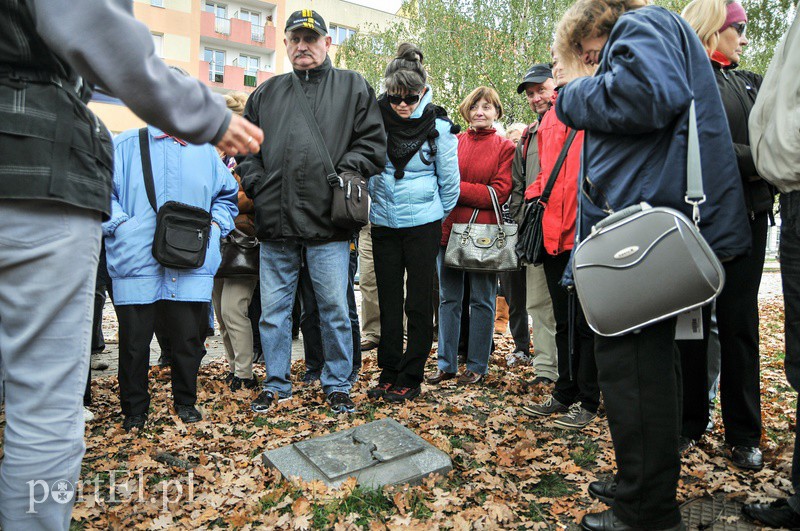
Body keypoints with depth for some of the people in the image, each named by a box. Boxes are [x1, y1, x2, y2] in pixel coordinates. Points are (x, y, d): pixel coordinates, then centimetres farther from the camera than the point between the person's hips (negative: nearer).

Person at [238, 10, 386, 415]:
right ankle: (276, 384, 26)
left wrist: (345, 174, -10)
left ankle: (337, 384, 22)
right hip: (275, 221, 3)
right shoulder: (266, 93, 18)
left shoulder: (353, 87, 9)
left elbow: (373, 143, 4)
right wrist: (256, 184, 3)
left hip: (328, 222, -3)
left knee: (334, 309, 4)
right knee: (273, 309, 10)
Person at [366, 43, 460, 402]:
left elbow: (449, 182, 2)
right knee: (388, 302, 9)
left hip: (423, 225, -3)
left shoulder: (438, 127, -7)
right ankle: (388, 373, 21)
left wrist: (438, 215, 10)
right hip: (384, 224, 3)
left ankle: (410, 379, 13)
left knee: (419, 303, 2)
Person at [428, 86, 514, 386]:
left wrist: (457, 188, -12)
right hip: (449, 229, 3)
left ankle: (477, 365, 18)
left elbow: (499, 193, -7)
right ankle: (447, 363, 21)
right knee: (448, 299, 9)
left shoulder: (505, 148, 3)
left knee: (482, 301, 6)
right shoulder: (453, 142, 10)